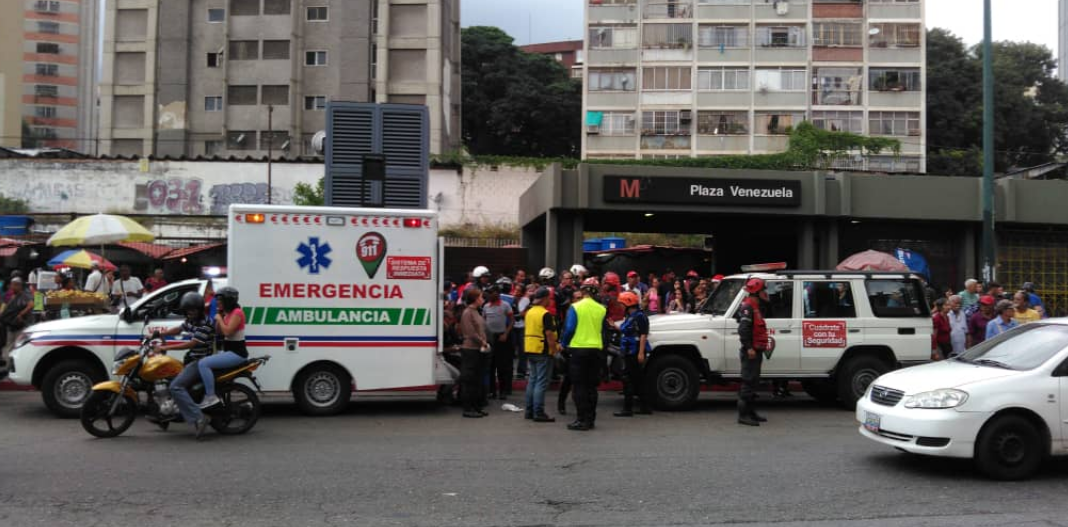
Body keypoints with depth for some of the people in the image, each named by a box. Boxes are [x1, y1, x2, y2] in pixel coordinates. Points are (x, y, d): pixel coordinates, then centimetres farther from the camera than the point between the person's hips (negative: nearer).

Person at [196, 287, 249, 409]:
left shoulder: (237, 312, -15)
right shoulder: (228, 313, 15)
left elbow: (227, 332, -24)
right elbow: (218, 331, 18)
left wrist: (220, 319, -11)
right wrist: (218, 318, 6)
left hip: (236, 353, -11)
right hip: (228, 351, 11)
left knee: (203, 363, -21)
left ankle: (211, 396, -20)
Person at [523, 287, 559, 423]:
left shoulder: (529, 312, 11)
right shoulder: (546, 314, -15)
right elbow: (549, 334, -20)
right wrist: (554, 349, -12)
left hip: (530, 350, 8)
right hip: (543, 351, -8)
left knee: (532, 380, 14)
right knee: (541, 382, -5)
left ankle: (529, 411, 16)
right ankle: (538, 413, -5)